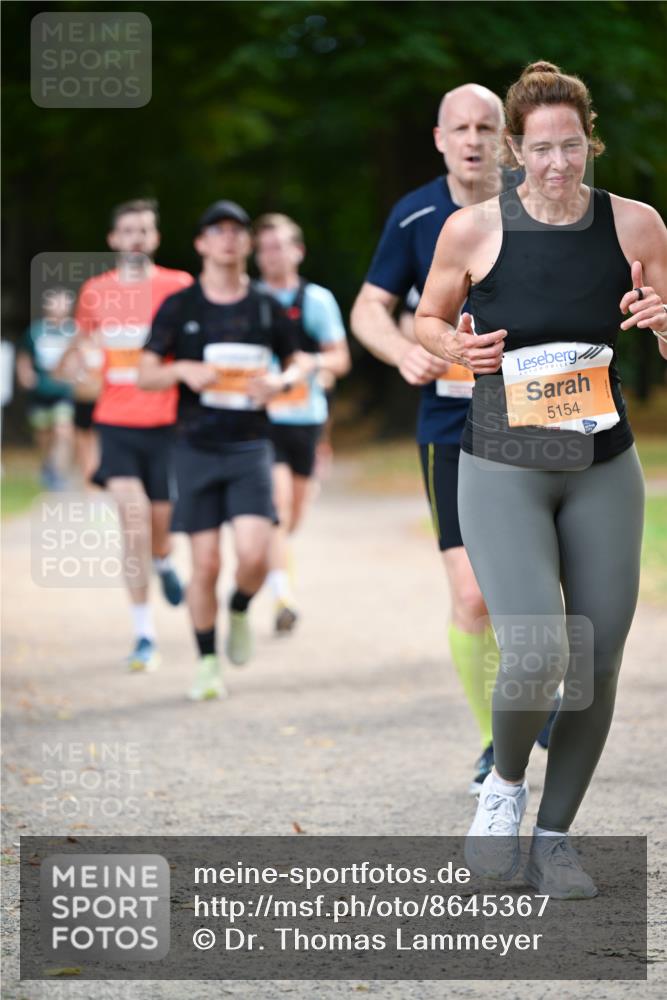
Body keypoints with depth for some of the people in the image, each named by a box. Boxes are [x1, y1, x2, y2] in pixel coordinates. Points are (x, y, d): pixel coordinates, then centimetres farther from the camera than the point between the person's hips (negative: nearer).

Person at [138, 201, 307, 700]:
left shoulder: (265, 307, 6)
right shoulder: (179, 307, 3)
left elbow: (298, 363, 17)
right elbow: (146, 373, 4)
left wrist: (281, 381, -6)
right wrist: (184, 371, -16)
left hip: (250, 447, 0)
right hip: (198, 448, 0)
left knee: (255, 554, -15)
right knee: (206, 563, -2)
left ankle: (240, 612, 18)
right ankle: (207, 663, 13)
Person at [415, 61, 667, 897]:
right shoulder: (473, 231, -6)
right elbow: (426, 321, 10)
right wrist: (455, 347, -12)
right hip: (502, 472, -3)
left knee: (597, 666, 4)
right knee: (536, 654, -18)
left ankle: (554, 838, 23)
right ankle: (505, 781, 14)